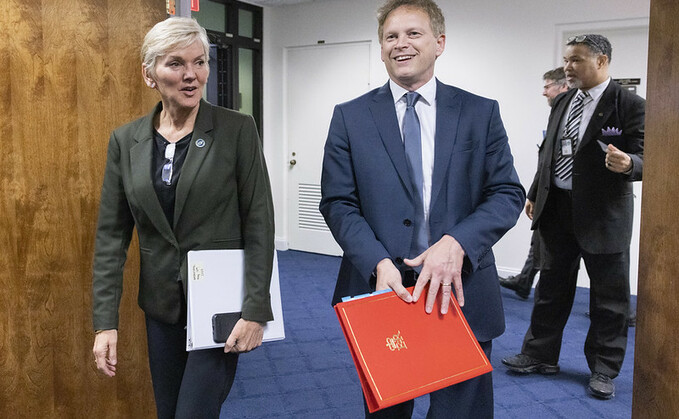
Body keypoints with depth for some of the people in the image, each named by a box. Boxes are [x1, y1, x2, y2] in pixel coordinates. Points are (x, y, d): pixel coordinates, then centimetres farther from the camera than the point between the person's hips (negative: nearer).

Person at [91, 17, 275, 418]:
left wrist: (255, 310, -15)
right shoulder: (125, 140, 1)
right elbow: (111, 234, 2)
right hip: (162, 304, 4)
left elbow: (260, 222, -10)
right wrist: (105, 321, -3)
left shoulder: (237, 129, -9)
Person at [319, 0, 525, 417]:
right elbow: (338, 203, -2)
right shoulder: (350, 117, 2)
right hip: (382, 290, 1)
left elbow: (508, 194, -1)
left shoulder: (481, 113, 3)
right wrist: (378, 263, -18)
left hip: (461, 293, 0)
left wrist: (457, 242, -19)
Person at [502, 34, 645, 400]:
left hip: (603, 214, -5)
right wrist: (535, 194, 14)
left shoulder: (629, 105, -9)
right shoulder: (563, 102, 9)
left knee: (608, 296, 7)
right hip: (557, 208, 6)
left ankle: (604, 369, 23)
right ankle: (540, 355, 28)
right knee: (551, 287, 14)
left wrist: (627, 163, -34)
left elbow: (643, 159, -12)